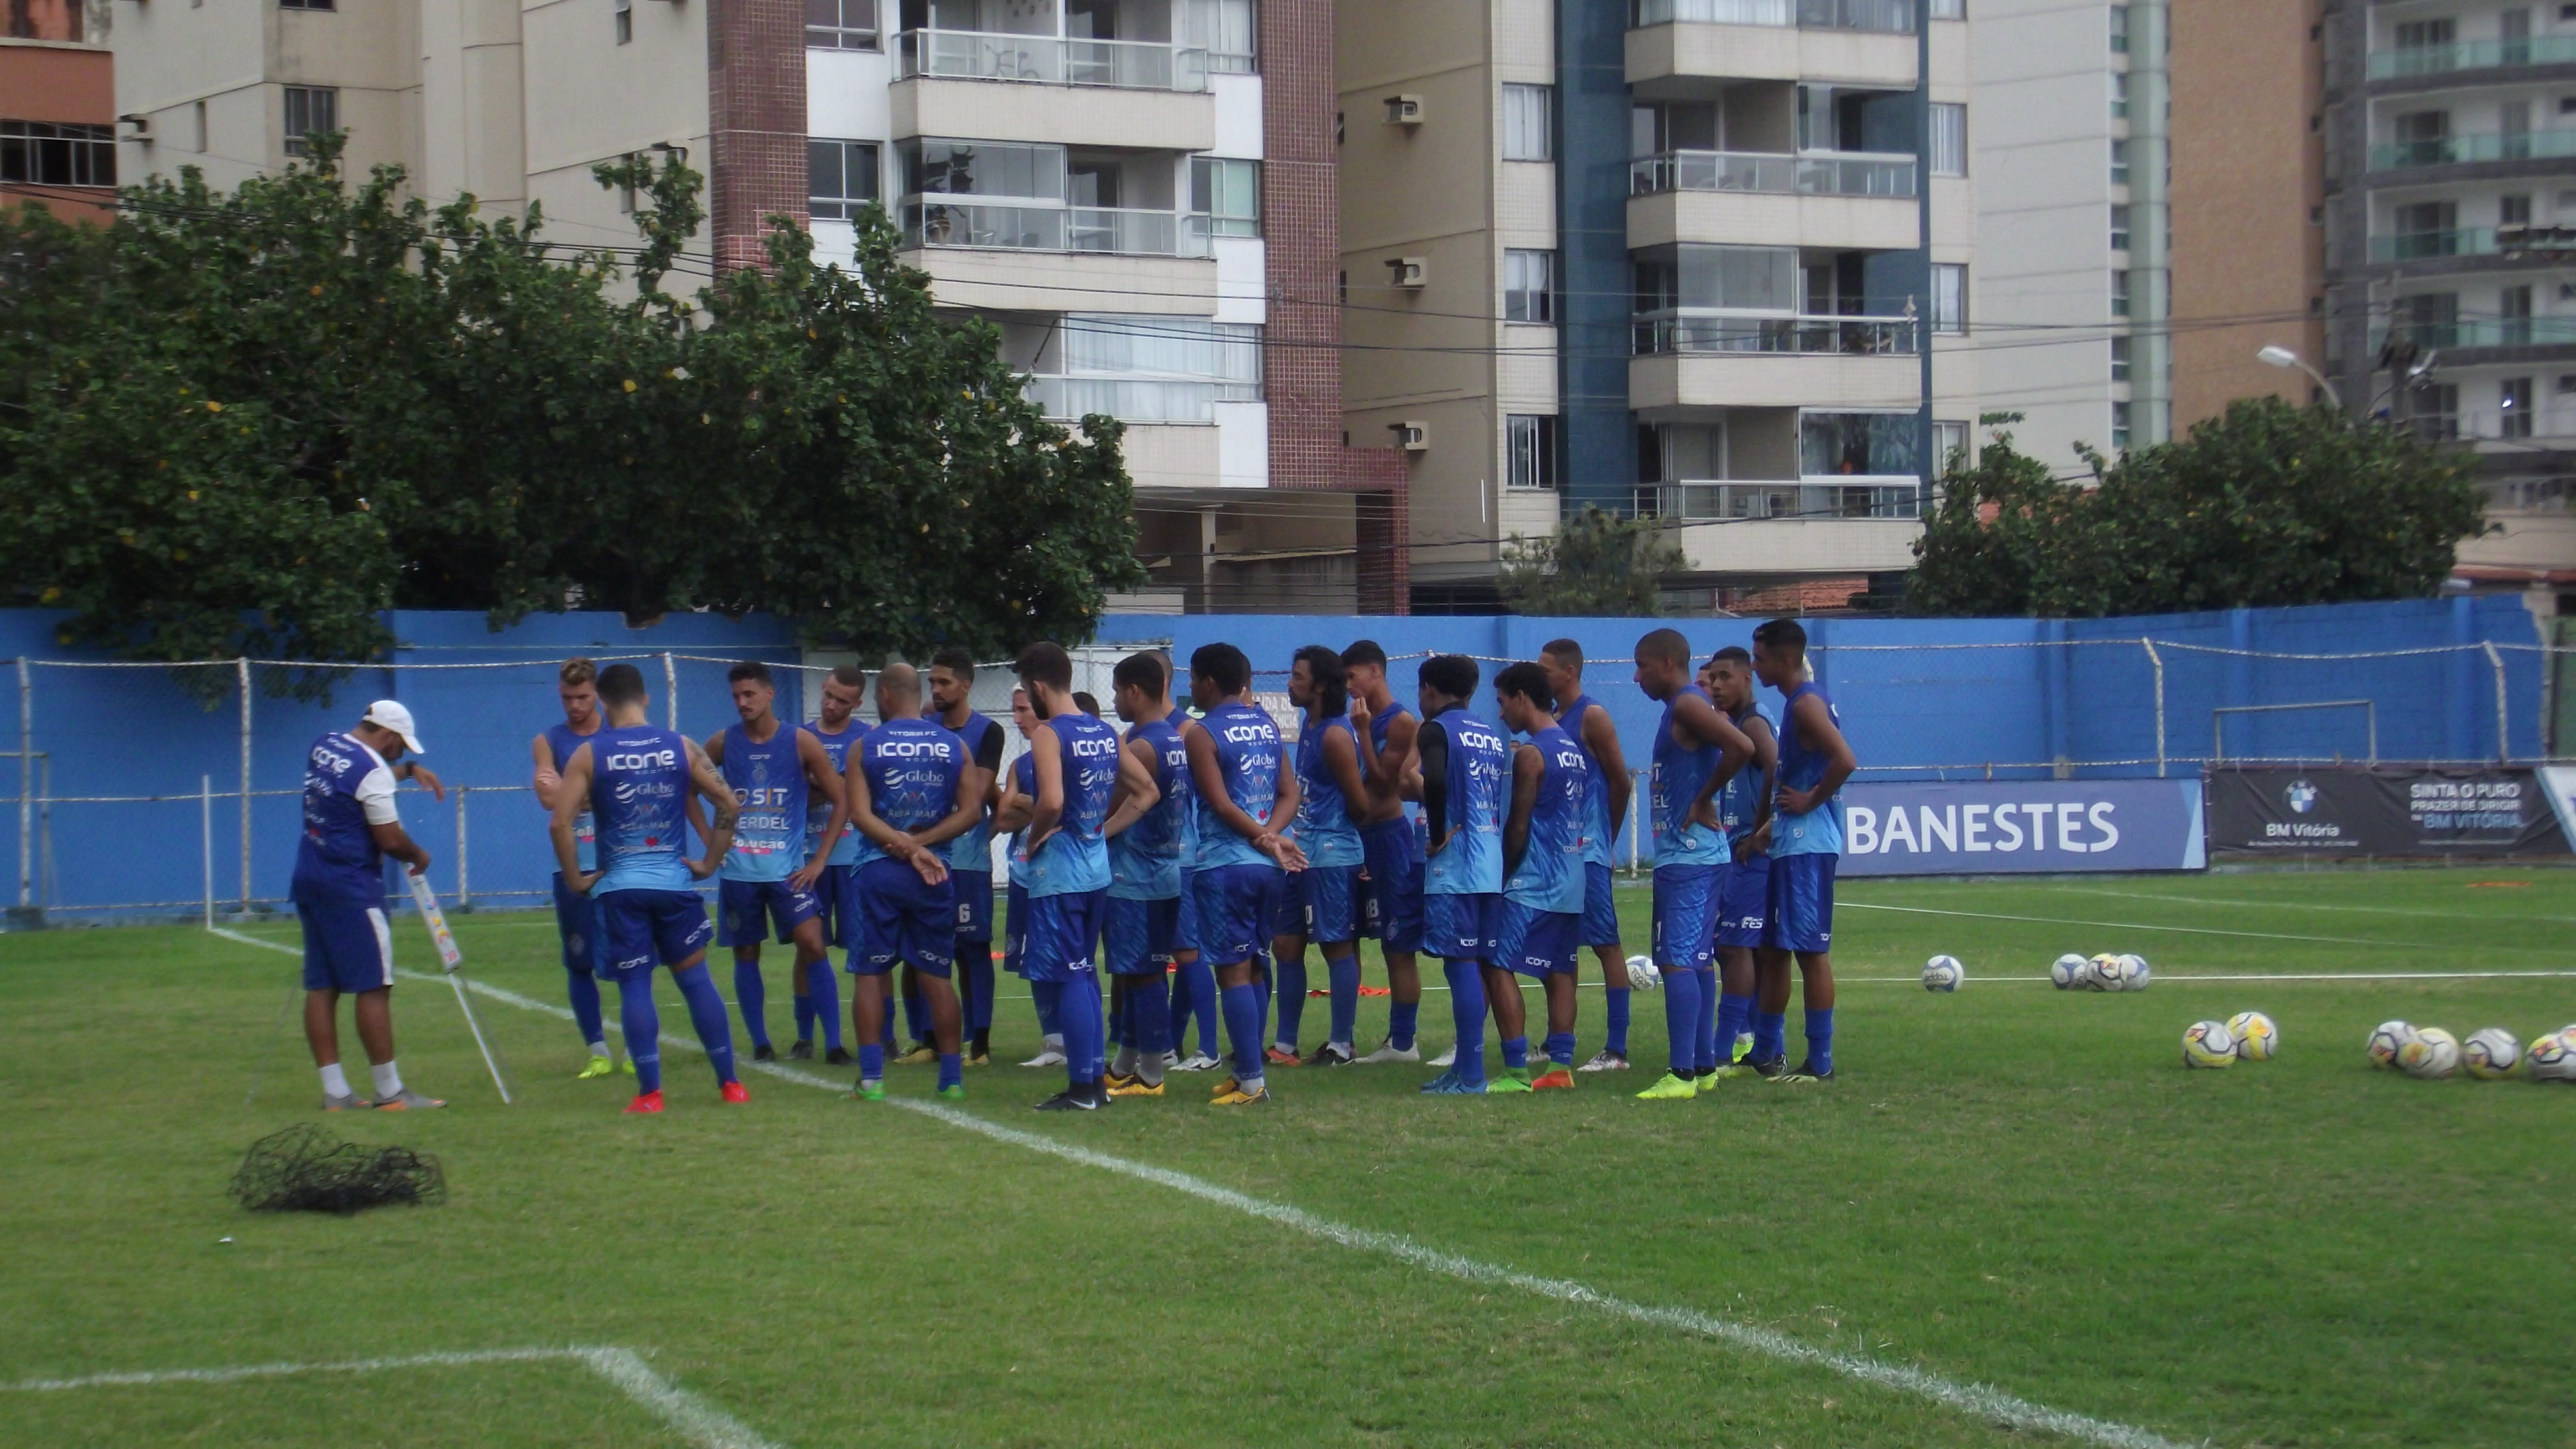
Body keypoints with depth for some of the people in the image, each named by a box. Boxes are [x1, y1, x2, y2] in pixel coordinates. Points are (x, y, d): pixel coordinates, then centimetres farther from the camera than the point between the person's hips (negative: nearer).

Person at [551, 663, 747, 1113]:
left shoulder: (589, 754, -3)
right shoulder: (681, 747, 3)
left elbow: (561, 822, -11)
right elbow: (728, 803, 0)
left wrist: (575, 878, -1)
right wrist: (710, 863, 7)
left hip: (619, 885, -2)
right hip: (674, 880, 2)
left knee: (634, 985, 2)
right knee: (695, 978, 10)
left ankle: (650, 1092, -1)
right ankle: (729, 1083, 11)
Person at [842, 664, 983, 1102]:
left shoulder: (865, 746, -2)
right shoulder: (954, 746, 5)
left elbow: (859, 814, -10)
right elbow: (972, 810, -2)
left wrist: (907, 847, -11)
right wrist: (920, 844, -8)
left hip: (876, 872, -2)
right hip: (933, 874, 2)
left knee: (869, 974, 4)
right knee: (936, 974, 9)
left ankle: (872, 1077, -2)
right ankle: (952, 1077, 7)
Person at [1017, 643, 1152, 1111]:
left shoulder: (1048, 734, -15)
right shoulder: (1105, 732, 9)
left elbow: (1052, 801, -28)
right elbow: (1147, 791, 15)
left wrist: (1032, 840, -11)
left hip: (1059, 872, -8)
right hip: (1098, 867, 8)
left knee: (1069, 978, -3)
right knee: (1085, 974, 16)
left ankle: (1081, 1088, -1)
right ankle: (1095, 1079, 20)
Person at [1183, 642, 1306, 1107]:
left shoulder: (1200, 732, -8)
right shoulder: (1266, 724, 13)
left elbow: (1221, 803, -13)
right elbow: (1289, 793, 10)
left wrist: (1265, 838, -7)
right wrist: (1270, 833, -5)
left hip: (1224, 864, -7)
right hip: (1268, 867, 7)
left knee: (1233, 971, -5)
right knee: (1250, 966, 15)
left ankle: (1252, 1082, -8)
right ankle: (1247, 1071, 20)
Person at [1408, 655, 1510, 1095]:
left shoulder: (1436, 730, -7)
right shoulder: (1494, 736, 15)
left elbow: (1434, 783, -25)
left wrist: (1440, 835, -13)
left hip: (1454, 865, -8)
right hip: (1493, 864, 8)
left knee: (1461, 964, -7)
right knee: (1486, 964, 11)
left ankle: (1471, 1077, -7)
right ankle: (1467, 1067, 17)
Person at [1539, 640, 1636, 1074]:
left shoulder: (1592, 717, -8)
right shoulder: (1552, 719, 15)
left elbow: (1621, 782, -7)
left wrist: (1605, 839, 2)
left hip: (1586, 852, -8)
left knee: (1606, 943, -6)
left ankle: (1616, 1049, -7)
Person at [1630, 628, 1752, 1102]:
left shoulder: (1687, 706, -14)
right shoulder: (1682, 708, 16)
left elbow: (1742, 747, -26)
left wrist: (1704, 799, -17)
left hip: (1687, 855, -11)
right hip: (1687, 853, 11)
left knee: (1677, 961, -13)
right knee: (1697, 960, 14)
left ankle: (1682, 1074, -16)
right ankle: (1702, 1066, 19)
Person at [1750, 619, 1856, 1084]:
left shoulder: (1806, 704, -15)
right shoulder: (1798, 701, 16)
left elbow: (1844, 761, -28)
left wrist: (1811, 800, -18)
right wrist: (1772, 819, 17)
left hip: (1808, 843, -11)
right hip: (1789, 841, 11)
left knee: (1811, 950, -7)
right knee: (1773, 946, 15)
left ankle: (1820, 1062, -4)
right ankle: (1766, 1051, 24)